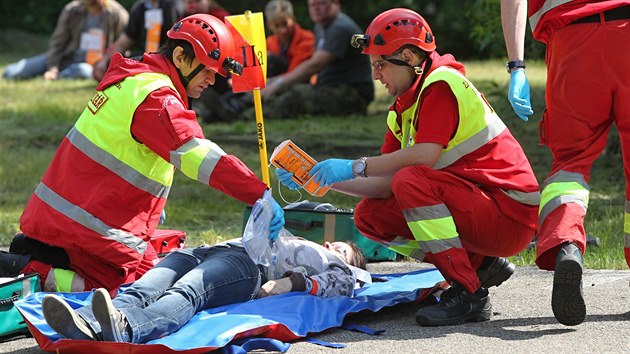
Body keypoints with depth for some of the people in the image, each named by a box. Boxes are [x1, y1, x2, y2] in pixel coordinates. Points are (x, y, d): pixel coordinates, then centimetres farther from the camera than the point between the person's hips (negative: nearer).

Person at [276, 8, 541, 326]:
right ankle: (480, 265, 5)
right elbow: (387, 182, 10)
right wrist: (327, 180, 2)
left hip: (510, 215, -9)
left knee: (413, 181, -29)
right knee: (369, 215, 2)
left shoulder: (441, 84, -14)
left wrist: (355, 168, -22)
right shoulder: (403, 108, 13)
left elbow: (425, 155, -29)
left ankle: (469, 294, -22)